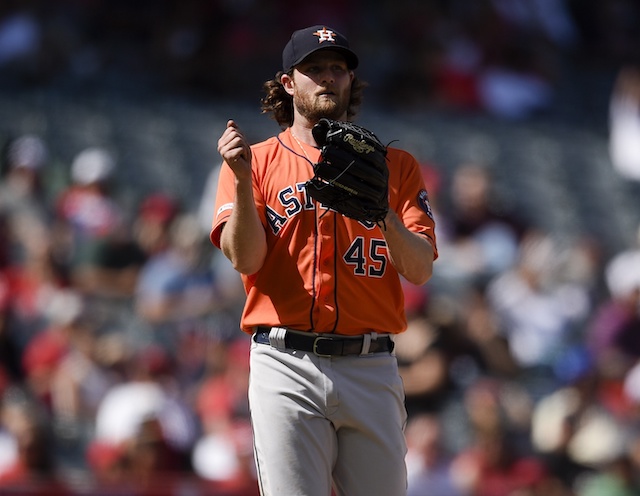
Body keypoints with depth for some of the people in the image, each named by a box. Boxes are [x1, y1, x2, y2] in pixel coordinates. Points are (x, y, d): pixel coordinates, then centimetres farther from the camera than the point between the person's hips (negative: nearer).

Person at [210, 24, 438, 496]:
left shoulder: (395, 166, 13)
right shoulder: (257, 161, 10)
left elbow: (420, 270, 2)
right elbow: (245, 259, -4)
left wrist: (382, 212, -17)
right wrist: (243, 180, -18)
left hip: (372, 366, 2)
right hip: (287, 364, -2)